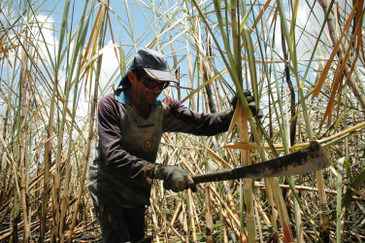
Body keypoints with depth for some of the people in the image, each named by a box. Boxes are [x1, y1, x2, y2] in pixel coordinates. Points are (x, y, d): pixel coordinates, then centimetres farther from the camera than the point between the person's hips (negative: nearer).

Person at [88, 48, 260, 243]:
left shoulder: (164, 110, -6)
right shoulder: (110, 105, -20)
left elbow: (202, 123, -12)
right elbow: (112, 155, -32)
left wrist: (235, 114, -32)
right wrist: (161, 171, -43)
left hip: (137, 192, 5)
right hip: (109, 189, -5)